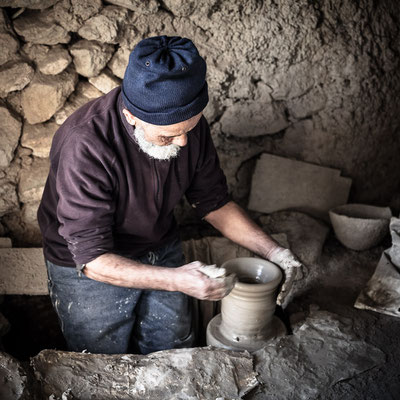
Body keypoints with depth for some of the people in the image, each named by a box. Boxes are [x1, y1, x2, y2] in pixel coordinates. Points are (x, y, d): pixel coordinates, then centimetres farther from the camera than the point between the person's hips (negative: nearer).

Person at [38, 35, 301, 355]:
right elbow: (91, 258, -32)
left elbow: (213, 201, -2)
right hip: (89, 269, -4)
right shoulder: (85, 146, -35)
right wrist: (176, 280, -43)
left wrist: (271, 250, -12)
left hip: (162, 253, 5)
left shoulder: (188, 123, -17)